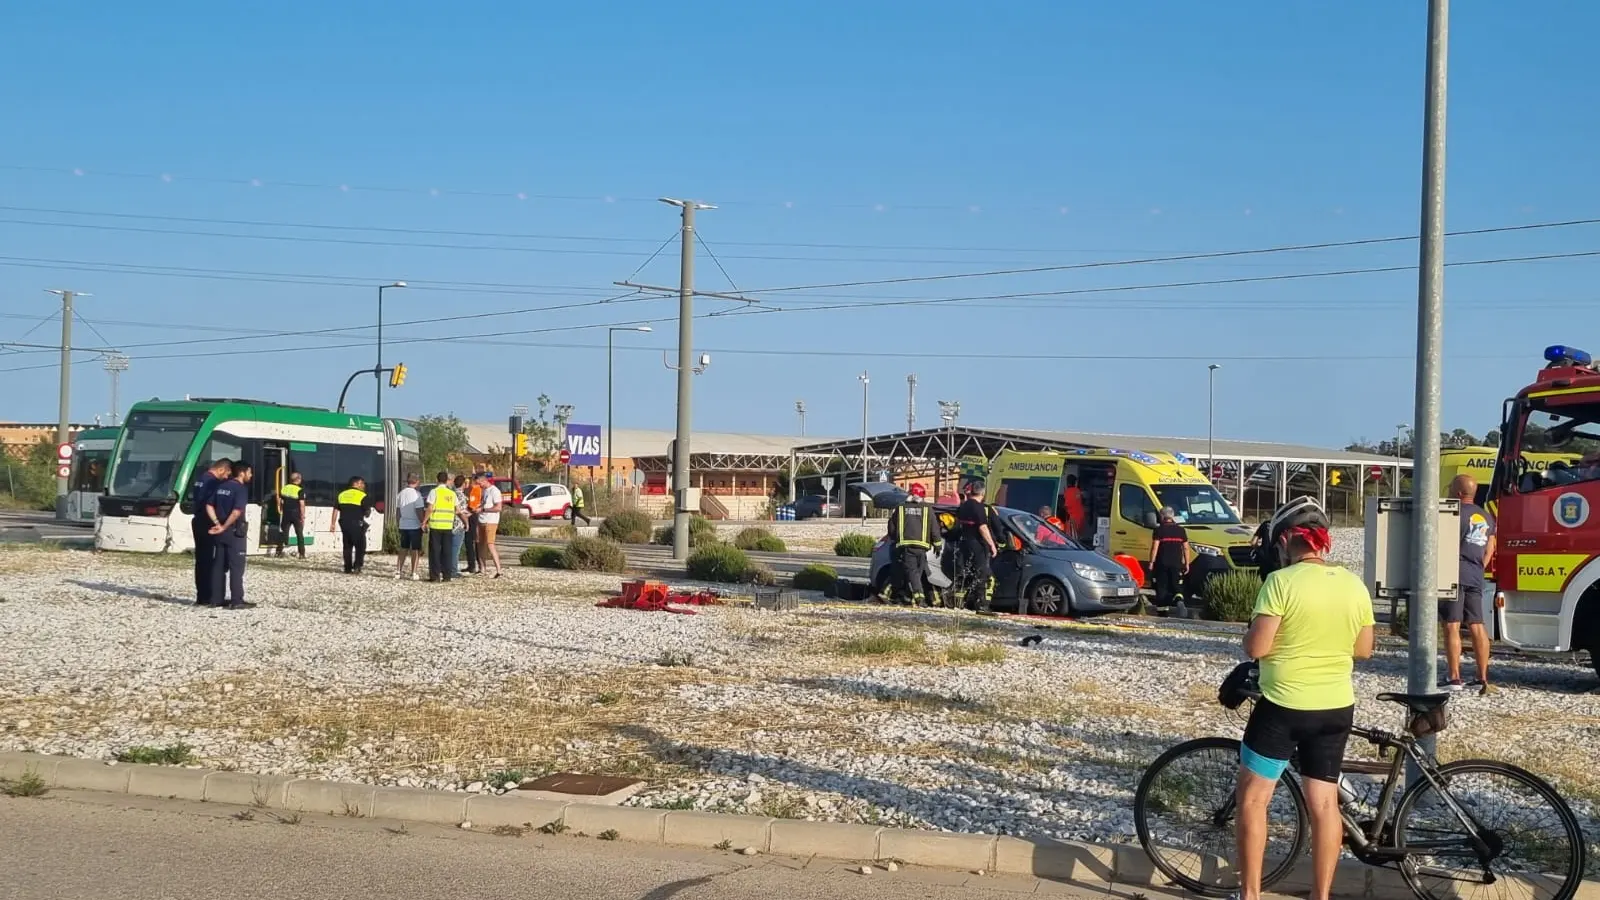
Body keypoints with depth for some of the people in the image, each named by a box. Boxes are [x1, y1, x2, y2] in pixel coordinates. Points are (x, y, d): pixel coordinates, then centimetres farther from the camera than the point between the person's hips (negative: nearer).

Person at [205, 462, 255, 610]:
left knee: (219, 565, 11)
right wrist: (224, 526, -16)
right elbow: (237, 512, -25)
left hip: (221, 532, 8)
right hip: (235, 532, -8)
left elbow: (209, 506, 9)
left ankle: (217, 599, 13)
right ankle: (237, 601, -3)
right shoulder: (241, 489, -13)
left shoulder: (221, 486, 12)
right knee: (237, 567, -3)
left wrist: (217, 524, 2)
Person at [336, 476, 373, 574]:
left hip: (344, 523, 6)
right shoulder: (362, 496, -6)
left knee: (347, 546, 12)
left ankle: (348, 569, 11)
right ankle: (357, 567, -8)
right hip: (356, 524, -6)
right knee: (360, 546, 3)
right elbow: (367, 511, -8)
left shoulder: (342, 494, 13)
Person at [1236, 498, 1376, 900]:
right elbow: (1364, 650, 10)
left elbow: (1256, 648, -17)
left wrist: (1252, 627, 3)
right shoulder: (1354, 585, 2)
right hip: (1336, 709, 5)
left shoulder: (1281, 581, -16)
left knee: (1252, 797, 9)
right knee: (1325, 803, 12)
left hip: (1283, 707, -5)